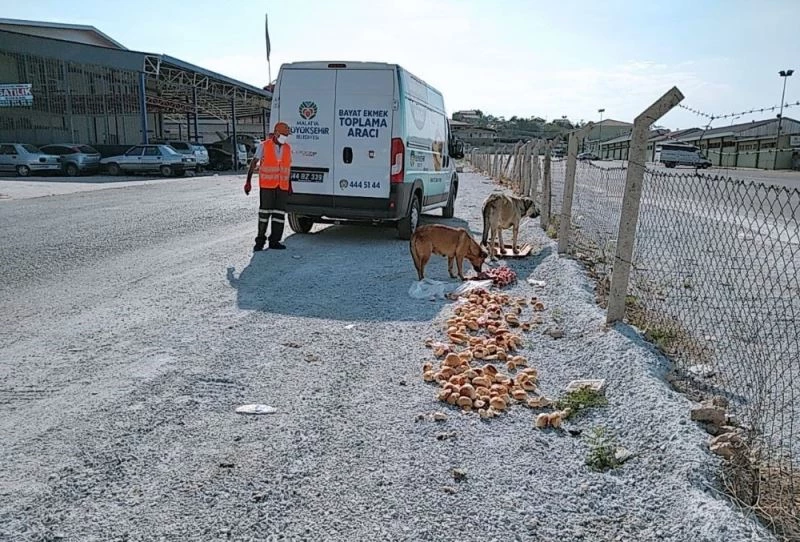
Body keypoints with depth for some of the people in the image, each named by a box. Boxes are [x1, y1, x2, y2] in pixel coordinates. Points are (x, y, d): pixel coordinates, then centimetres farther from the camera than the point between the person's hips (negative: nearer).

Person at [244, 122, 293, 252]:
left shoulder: (288, 148, 10)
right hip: (267, 186, -4)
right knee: (265, 211, -3)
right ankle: (260, 240, 7)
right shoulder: (264, 146, -2)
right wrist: (248, 181, -8)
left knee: (279, 213, 0)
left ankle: (274, 241, 7)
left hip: (282, 187, 4)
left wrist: (289, 185, 19)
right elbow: (253, 163, -2)